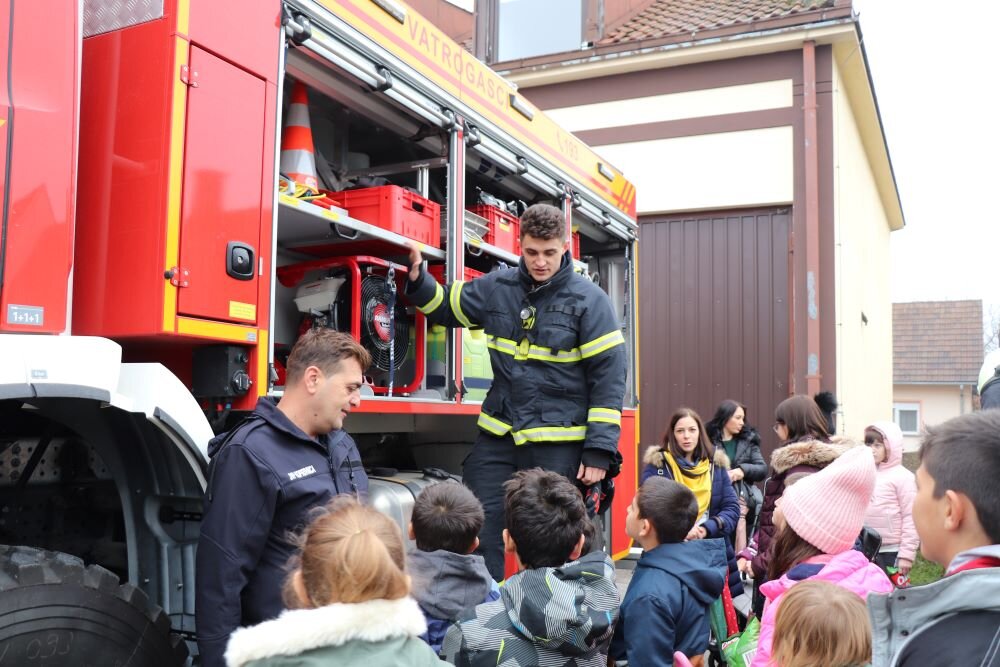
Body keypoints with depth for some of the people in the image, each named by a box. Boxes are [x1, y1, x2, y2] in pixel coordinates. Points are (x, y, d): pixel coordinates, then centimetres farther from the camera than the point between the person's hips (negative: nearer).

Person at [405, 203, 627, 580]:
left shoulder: (588, 300, -8)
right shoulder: (497, 288, 4)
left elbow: (609, 376, -9)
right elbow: (444, 306, 20)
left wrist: (599, 451, -13)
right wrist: (418, 279, -1)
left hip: (558, 444, -4)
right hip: (498, 435, 4)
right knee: (479, 531, 6)